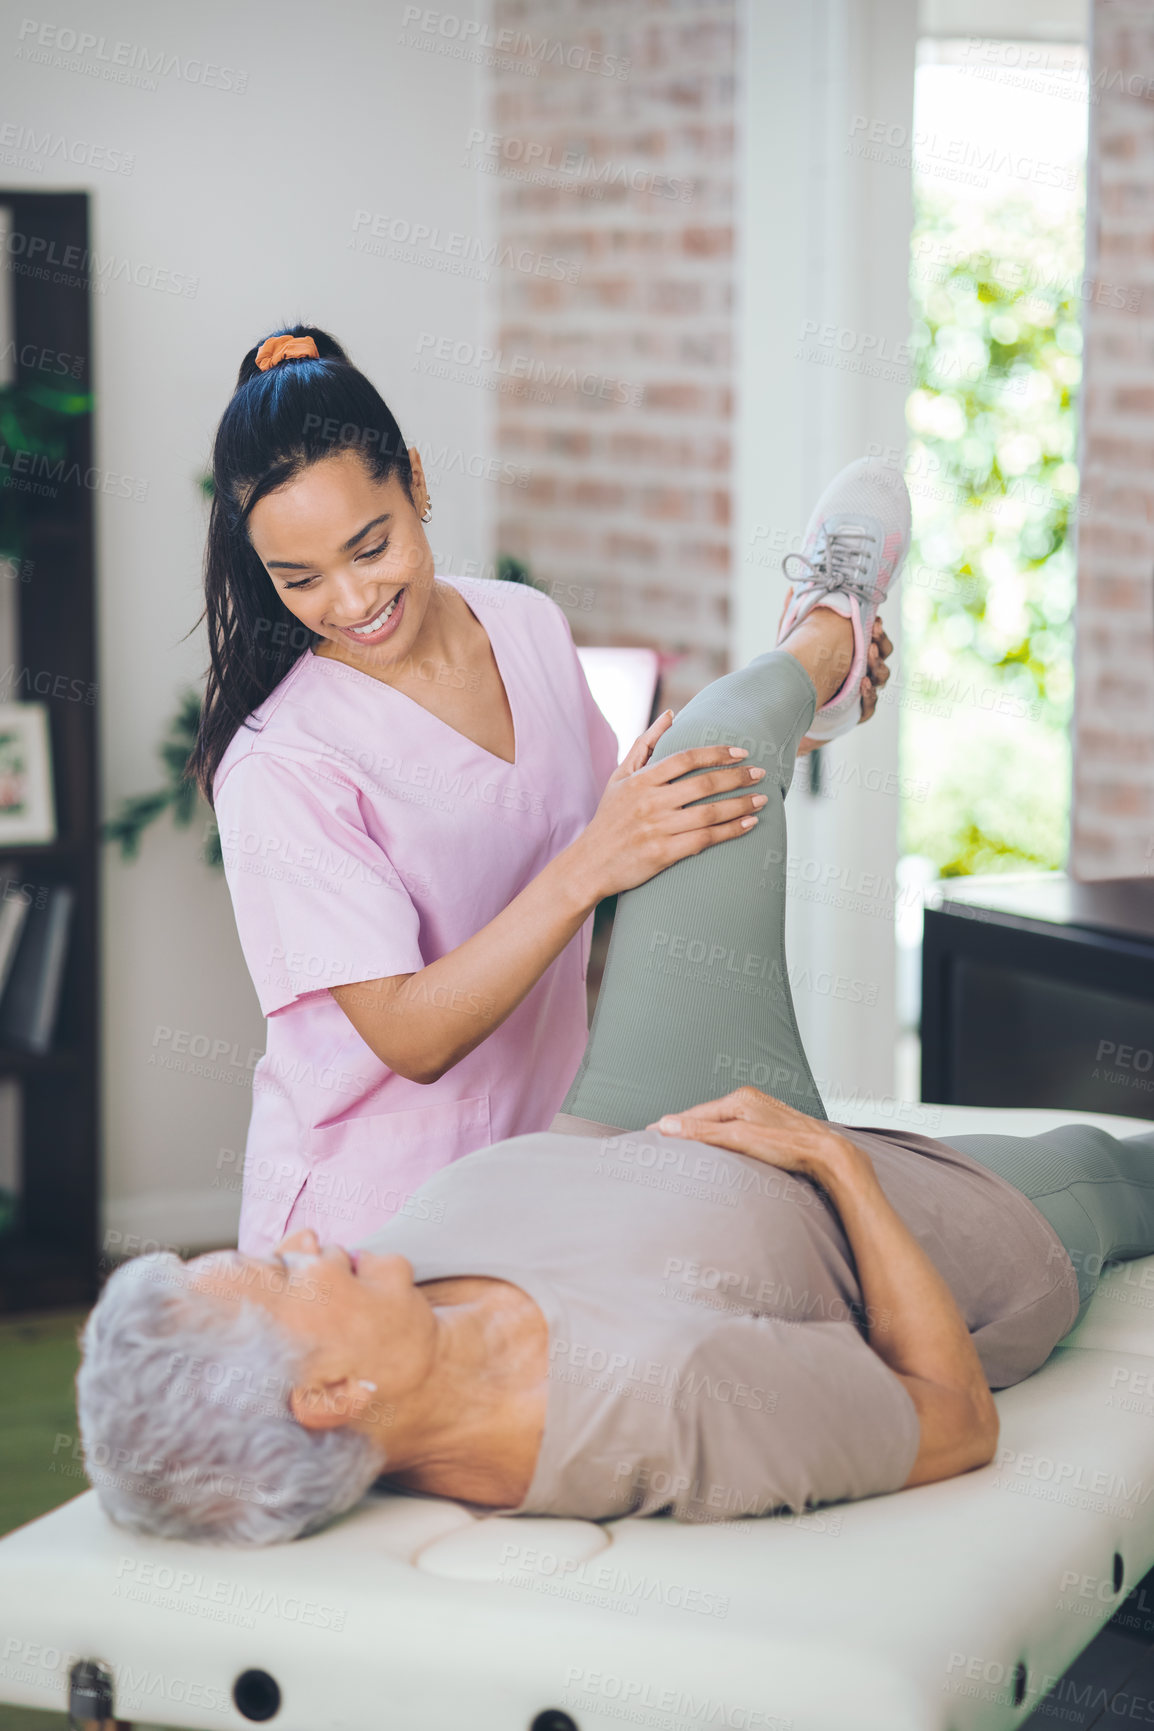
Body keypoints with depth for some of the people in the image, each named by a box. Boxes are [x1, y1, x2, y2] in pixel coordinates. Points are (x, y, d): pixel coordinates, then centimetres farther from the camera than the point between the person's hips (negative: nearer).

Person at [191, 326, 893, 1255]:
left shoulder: (529, 625, 1)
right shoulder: (278, 768, -20)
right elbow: (412, 1039, -24)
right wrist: (590, 866, -33)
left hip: (547, 1141, 5)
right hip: (371, 1208, -5)